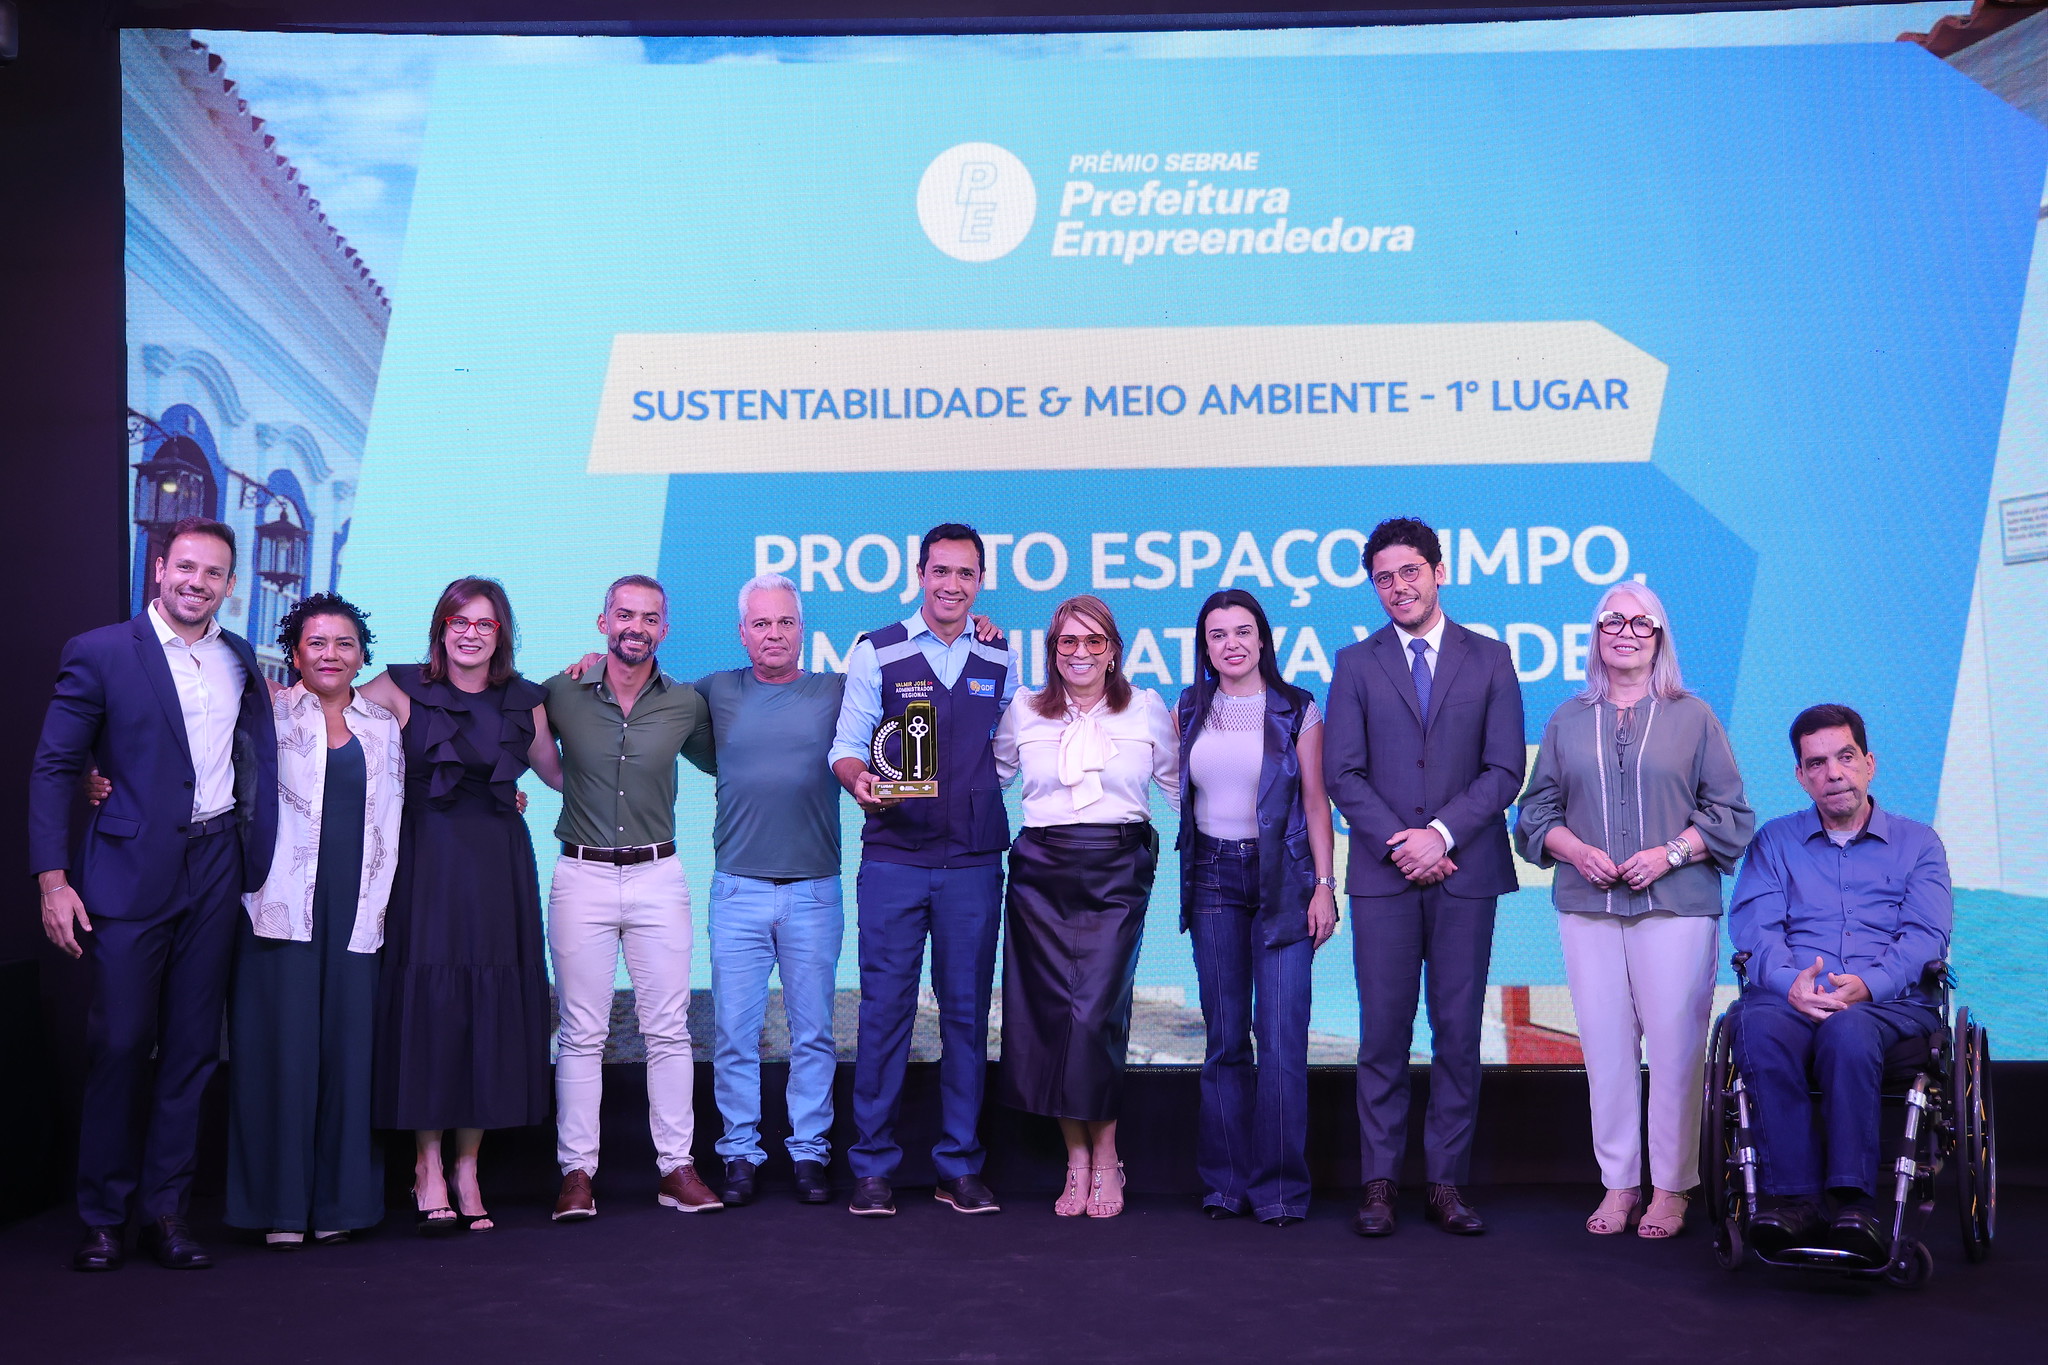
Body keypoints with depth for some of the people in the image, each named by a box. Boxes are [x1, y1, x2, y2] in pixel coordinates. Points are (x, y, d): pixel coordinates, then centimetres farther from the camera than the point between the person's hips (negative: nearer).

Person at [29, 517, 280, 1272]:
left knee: (192, 1046, 7)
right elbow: (53, 769, -3)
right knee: (119, 1044, -2)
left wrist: (257, 858, 8)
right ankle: (103, 1215, 13)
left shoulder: (241, 659, 10)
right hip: (131, 871, -4)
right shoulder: (100, 653, -3)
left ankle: (166, 1210, 16)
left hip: (216, 869, 4)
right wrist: (52, 880, -10)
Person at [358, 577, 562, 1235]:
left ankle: (468, 1165, 12)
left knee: (493, 1007, 2)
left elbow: (557, 773, 19)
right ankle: (429, 1164, 5)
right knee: (426, 1004, -4)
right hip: (425, 864, -2)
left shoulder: (524, 701, 9)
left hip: (499, 866, 3)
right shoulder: (401, 688, 2)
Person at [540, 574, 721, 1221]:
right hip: (582, 877, -1)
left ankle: (676, 1167, 10)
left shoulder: (686, 704, 3)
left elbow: (717, 758, 21)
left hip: (658, 877, 1)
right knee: (581, 1033, 3)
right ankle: (576, 1172, 9)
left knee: (669, 1030, 3)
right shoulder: (560, 694, 0)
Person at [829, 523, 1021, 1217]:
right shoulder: (876, 652, 2)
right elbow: (846, 745, 1)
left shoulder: (1001, 659, 9)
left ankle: (959, 1167, 16)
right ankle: (872, 1166, 10)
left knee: (966, 1010, 6)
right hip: (894, 857, -2)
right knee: (885, 1009, -1)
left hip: (974, 861, 2)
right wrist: (858, 778, -17)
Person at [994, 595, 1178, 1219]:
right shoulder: (1023, 714, 9)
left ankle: (1104, 1158, 4)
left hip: (1118, 870, -2)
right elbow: (989, 779, 21)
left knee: (1098, 1012, -11)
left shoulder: (1147, 709, 7)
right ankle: (1078, 1159, 10)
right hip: (1041, 870, 2)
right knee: (1050, 1012, -1)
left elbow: (1180, 786, 12)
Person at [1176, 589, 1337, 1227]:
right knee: (1224, 1037, 6)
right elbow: (1175, 788, 19)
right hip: (1213, 878, 3)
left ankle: (1280, 1186, 0)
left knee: (1282, 1036, -7)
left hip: (1282, 878, -3)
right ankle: (1227, 1180, 14)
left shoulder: (1297, 710, 0)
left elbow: (1315, 802, -1)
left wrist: (1324, 885, -6)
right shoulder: (1189, 711, 9)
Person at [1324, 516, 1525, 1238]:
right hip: (1382, 875, 0)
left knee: (1459, 1032, 3)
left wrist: (1441, 834, -11)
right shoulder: (1356, 663, 9)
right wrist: (1398, 844, -9)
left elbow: (1505, 770, 1)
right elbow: (1344, 774, 3)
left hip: (1466, 872, 0)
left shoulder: (1490, 659, 8)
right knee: (1383, 1032, 0)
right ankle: (1379, 1181, 7)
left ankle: (1447, 1182, 11)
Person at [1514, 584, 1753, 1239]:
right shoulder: (1567, 720, 13)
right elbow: (1537, 809, 14)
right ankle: (1618, 1183, 12)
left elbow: (1730, 815, 6)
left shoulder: (1693, 717, 7)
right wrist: (1578, 851, -4)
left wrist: (1668, 854, -8)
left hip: (1675, 906, -2)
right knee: (1605, 1045, 2)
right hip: (1588, 908, 2)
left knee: (1674, 1045, -4)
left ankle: (1672, 1187, 7)